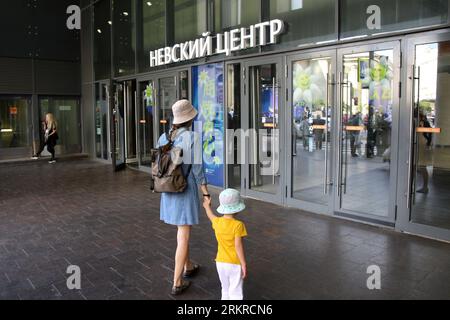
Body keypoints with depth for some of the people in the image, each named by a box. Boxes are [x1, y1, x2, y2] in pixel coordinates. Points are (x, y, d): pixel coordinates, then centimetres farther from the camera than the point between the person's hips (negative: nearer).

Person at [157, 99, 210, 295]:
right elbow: (197, 169, -17)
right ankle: (177, 283, 10)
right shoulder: (192, 138, -18)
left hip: (169, 191, 7)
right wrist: (206, 193, -6)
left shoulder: (164, 137, 2)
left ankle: (188, 267, 40)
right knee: (183, 238, 3)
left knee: (183, 229, 25)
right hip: (186, 191, -6)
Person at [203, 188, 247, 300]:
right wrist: (244, 264, -15)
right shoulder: (238, 225, -19)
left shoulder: (217, 222, -3)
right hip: (235, 264, -5)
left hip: (220, 262, 5)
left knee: (225, 290, 22)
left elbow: (211, 216, 21)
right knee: (236, 293, 5)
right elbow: (238, 246, -22)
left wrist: (207, 206, 41)